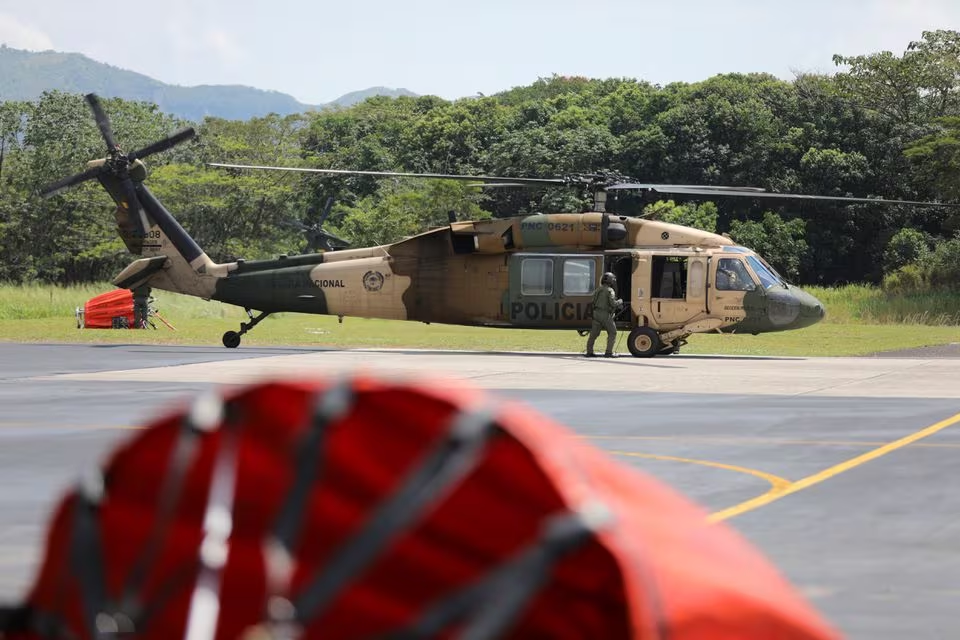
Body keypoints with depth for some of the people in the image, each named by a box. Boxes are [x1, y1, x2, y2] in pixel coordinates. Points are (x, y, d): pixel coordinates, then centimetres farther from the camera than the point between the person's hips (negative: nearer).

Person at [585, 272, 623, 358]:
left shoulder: (598, 289, 15)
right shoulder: (610, 290, -8)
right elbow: (613, 303, -17)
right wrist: (620, 302, 6)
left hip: (596, 313, 7)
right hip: (605, 314, -7)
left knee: (594, 333, 9)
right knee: (612, 333, 4)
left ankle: (589, 352, 8)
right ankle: (609, 352, -2)